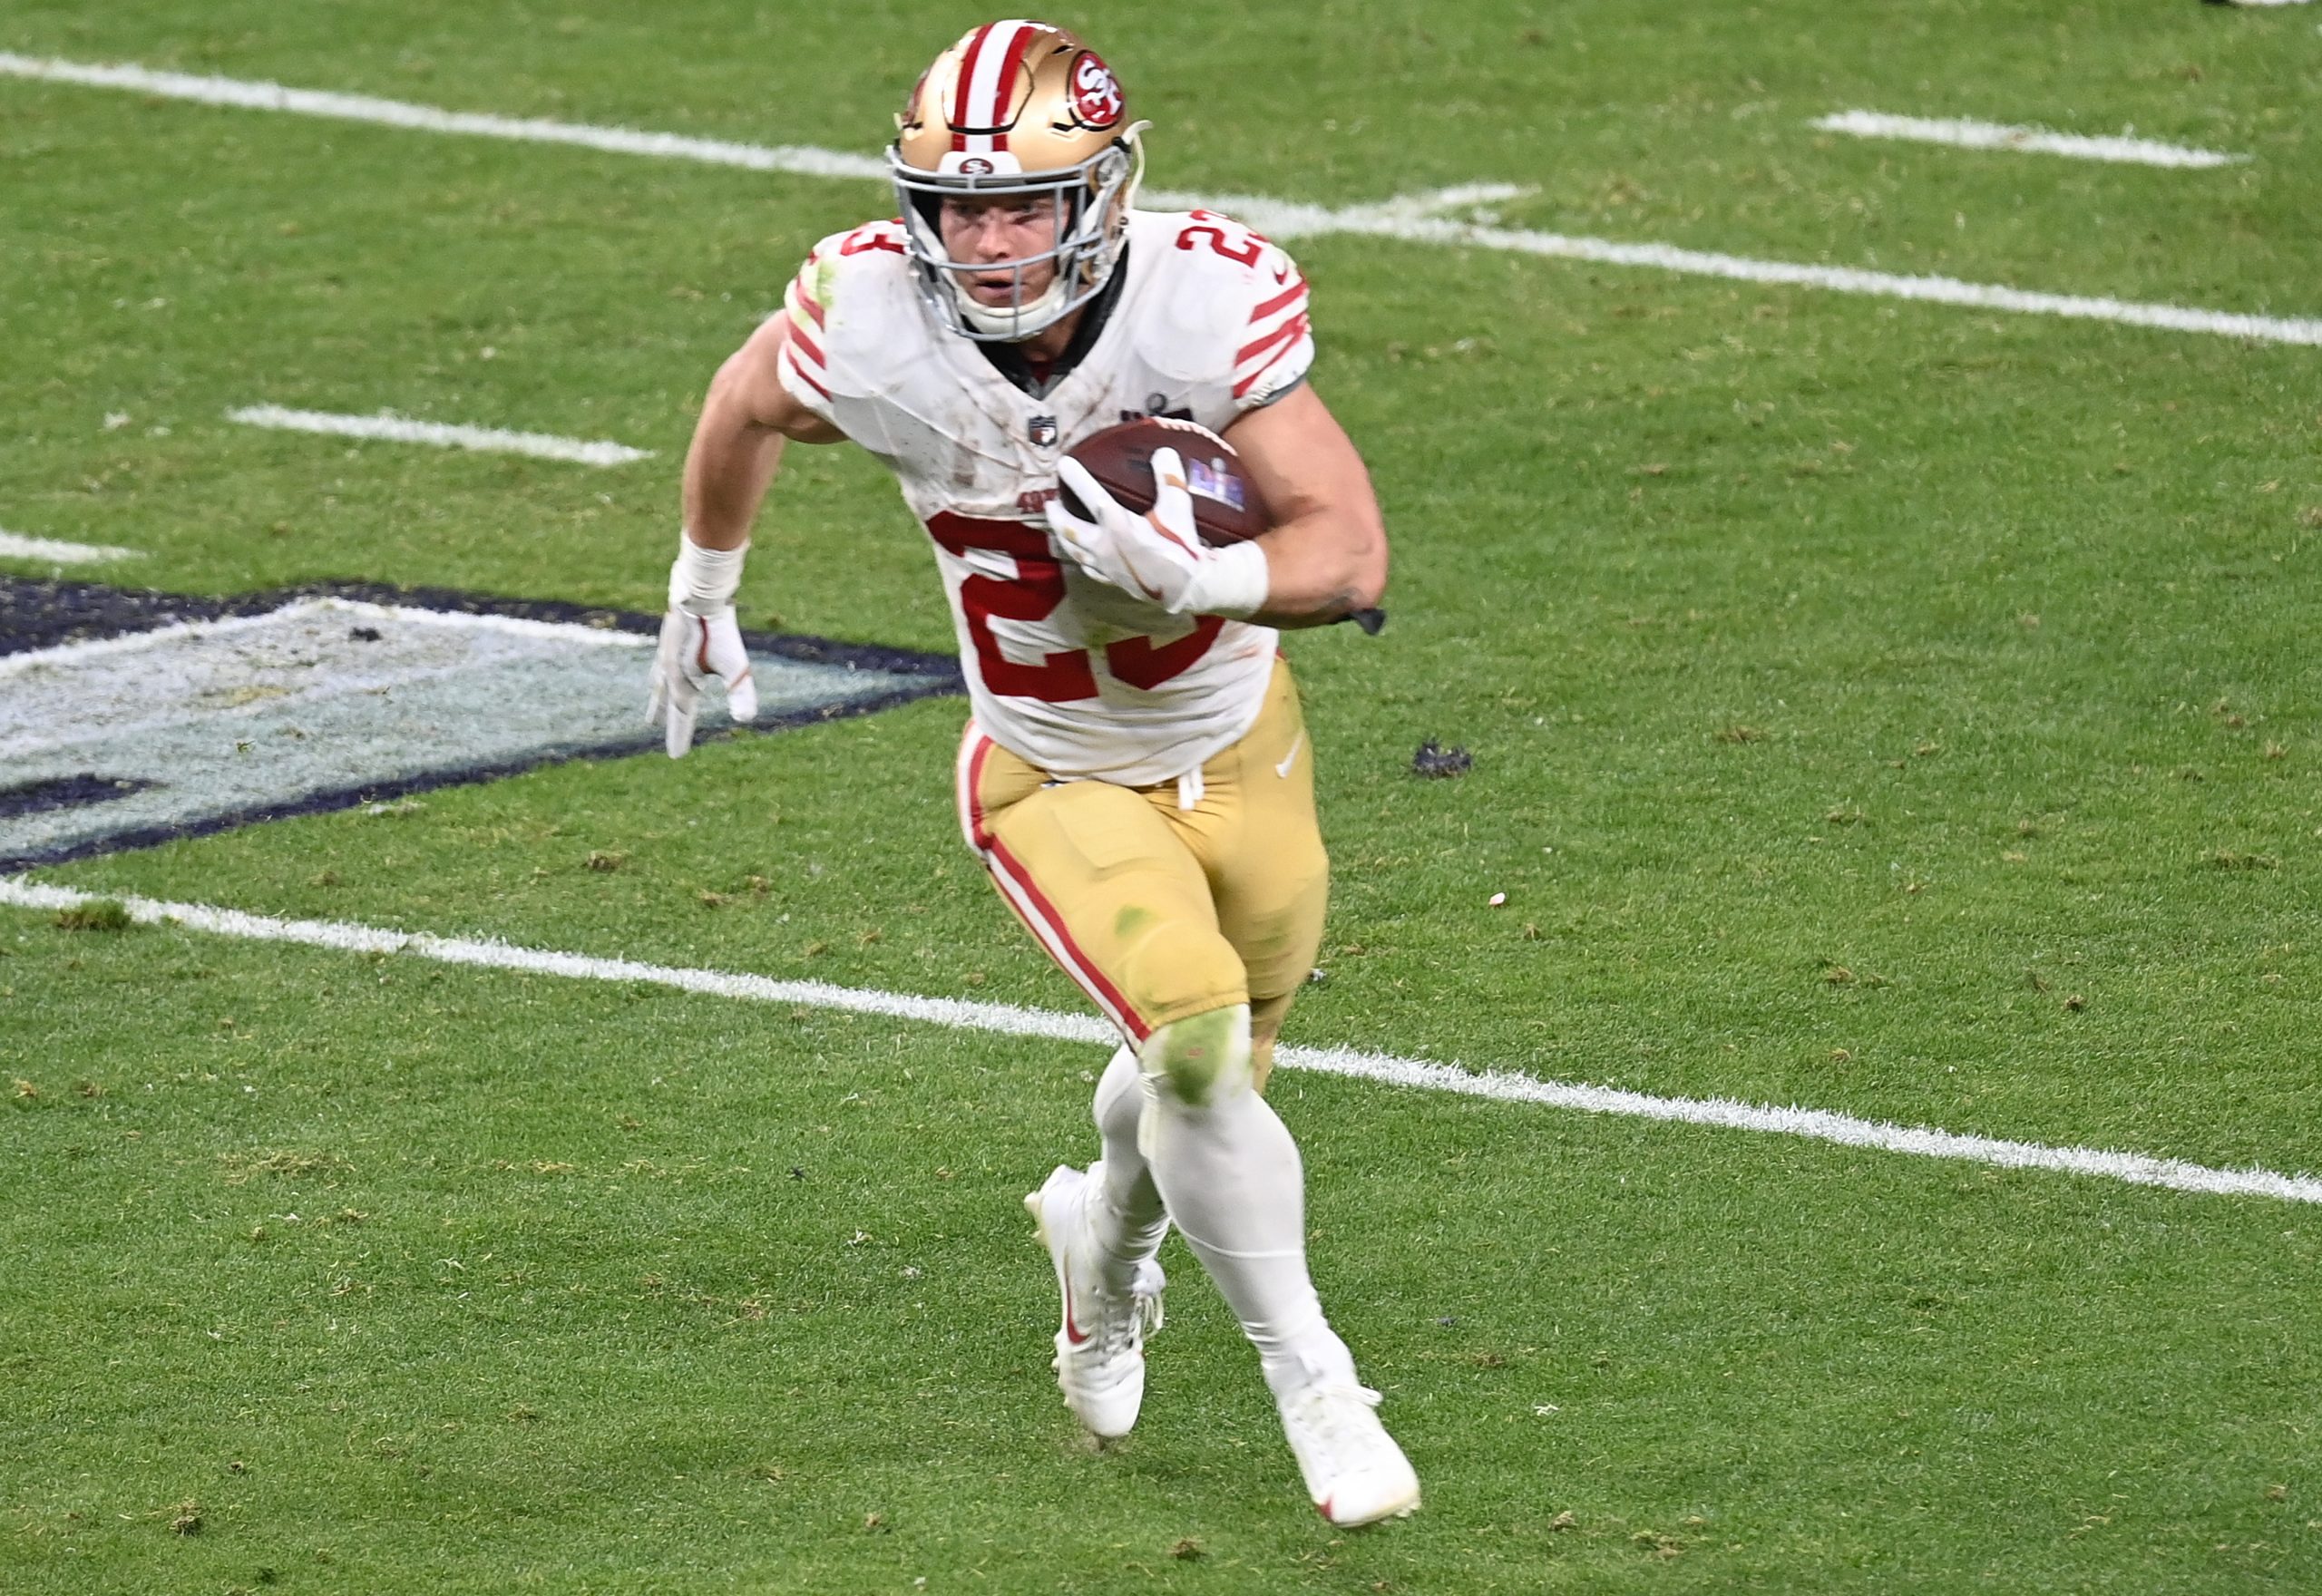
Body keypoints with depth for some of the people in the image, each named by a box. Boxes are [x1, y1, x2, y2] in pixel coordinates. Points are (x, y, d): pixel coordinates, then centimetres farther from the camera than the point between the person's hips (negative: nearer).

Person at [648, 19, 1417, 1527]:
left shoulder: (1210, 300, -29)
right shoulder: (872, 327, -27)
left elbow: (1352, 553, -26)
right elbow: (748, 403, -1)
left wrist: (1197, 580, -45)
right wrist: (703, 586, 14)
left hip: (1239, 747, 2)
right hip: (1058, 782, -2)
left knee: (1216, 1073, 20)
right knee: (1195, 1039, -23)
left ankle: (1107, 1235, 55)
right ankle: (1312, 1382, -3)